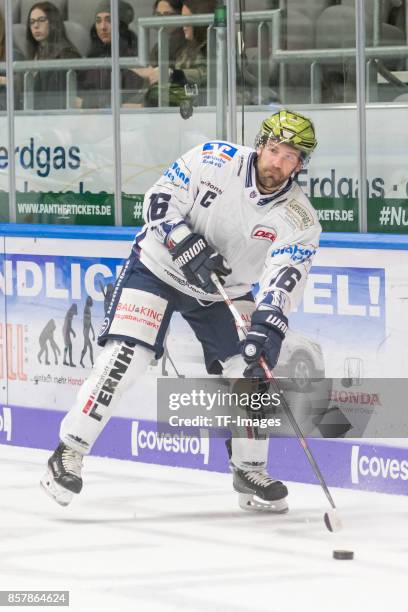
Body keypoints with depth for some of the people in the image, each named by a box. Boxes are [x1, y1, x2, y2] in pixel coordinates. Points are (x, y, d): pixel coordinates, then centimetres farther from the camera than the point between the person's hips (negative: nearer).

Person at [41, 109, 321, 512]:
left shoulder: (300, 221, -16)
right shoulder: (217, 160, -19)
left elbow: (283, 280, -26)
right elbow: (161, 199, -16)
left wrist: (268, 326, -43)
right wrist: (189, 249, -29)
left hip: (223, 292, 3)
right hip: (159, 266, -3)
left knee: (248, 375, -5)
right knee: (123, 358, -18)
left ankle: (249, 470, 17)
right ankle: (69, 452, -9)